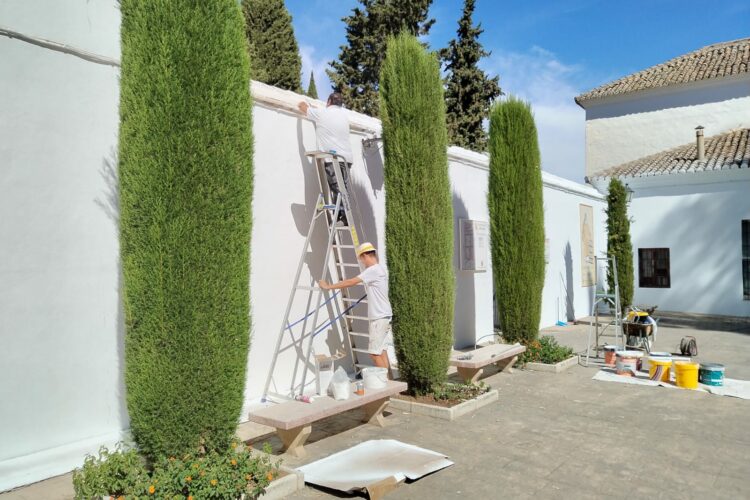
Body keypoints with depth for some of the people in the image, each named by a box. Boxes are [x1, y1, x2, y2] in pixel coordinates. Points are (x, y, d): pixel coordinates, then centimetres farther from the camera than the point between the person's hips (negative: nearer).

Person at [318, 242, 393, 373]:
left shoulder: (373, 270, -18)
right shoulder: (380, 268, 12)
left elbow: (351, 282, -19)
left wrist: (329, 286, -13)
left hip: (379, 318, -10)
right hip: (383, 316, 10)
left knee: (375, 353, -4)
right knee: (381, 351, 13)